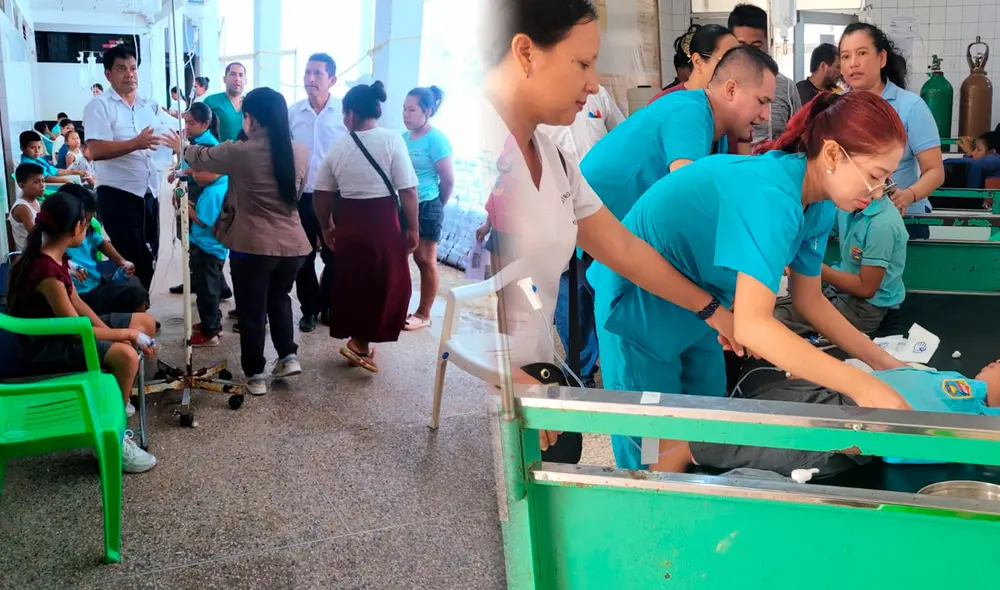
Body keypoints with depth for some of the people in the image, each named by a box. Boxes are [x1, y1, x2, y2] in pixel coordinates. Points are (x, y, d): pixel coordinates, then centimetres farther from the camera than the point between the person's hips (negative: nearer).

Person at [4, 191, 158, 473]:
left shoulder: (55, 257, 2)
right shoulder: (46, 271, -29)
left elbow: (76, 303, 6)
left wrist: (115, 334, -6)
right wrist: (128, 334, -16)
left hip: (61, 328, 10)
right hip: (44, 346, -10)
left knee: (146, 323, 8)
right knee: (125, 355, -31)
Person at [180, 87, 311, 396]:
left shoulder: (239, 152, -10)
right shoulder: (301, 152, 1)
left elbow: (200, 158, 9)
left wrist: (183, 148, 30)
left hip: (252, 246, -4)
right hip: (292, 244, 4)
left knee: (252, 311, 10)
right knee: (279, 299, 27)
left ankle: (255, 376, 18)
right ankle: (289, 356, 20)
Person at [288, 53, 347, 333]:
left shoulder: (345, 112, -8)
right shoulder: (292, 112, 0)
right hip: (300, 197, 2)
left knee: (333, 257, 9)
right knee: (303, 258, 11)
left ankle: (329, 307, 27)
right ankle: (309, 309, 26)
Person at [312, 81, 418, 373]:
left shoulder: (338, 146, 3)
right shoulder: (391, 139, -8)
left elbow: (322, 194, 9)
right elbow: (408, 190, -12)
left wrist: (327, 227, 23)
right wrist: (413, 228, -3)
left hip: (348, 223, 5)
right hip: (384, 222, -4)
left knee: (352, 282, 17)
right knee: (387, 285, 8)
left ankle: (356, 341, 26)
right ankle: (360, 343, 7)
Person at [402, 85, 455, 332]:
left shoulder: (436, 139, -12)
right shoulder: (404, 137, 6)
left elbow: (448, 180, -9)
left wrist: (435, 206, 4)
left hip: (426, 207, -6)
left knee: (425, 260, 3)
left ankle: (423, 314, 13)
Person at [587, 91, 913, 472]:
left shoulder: (819, 208, -6)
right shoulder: (772, 194, -33)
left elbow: (809, 300, 6)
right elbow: (752, 325, -42)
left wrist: (883, 362, -1)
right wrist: (863, 387, -41)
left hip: (698, 306, 8)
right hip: (638, 304, -8)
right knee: (656, 457, 2)